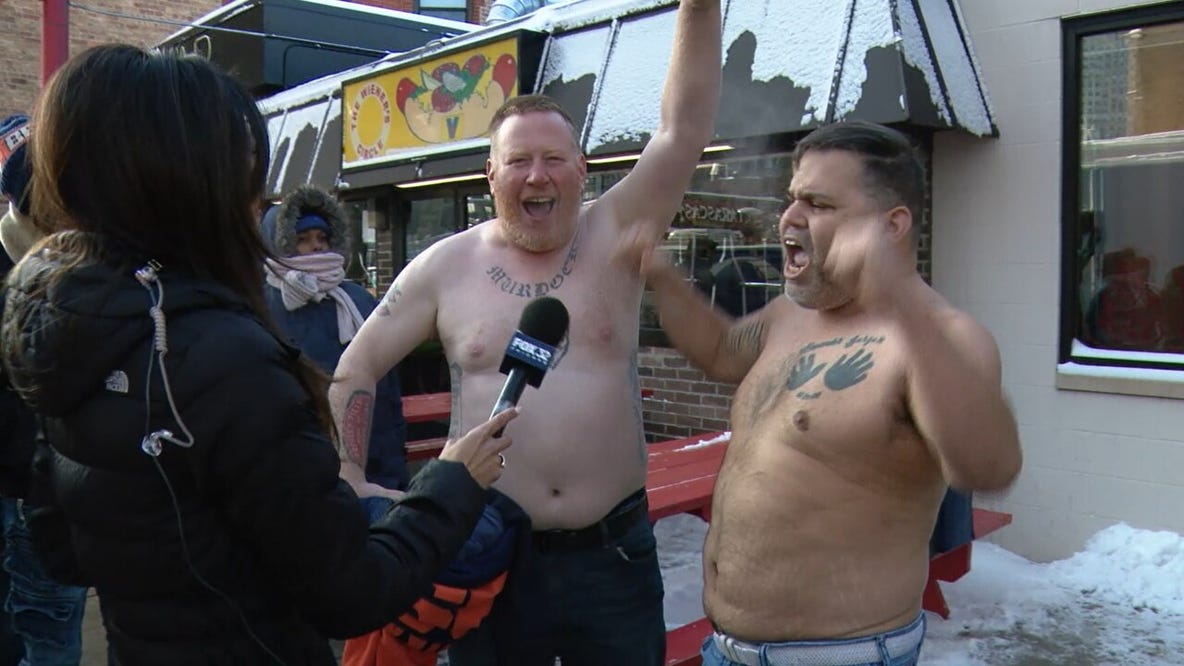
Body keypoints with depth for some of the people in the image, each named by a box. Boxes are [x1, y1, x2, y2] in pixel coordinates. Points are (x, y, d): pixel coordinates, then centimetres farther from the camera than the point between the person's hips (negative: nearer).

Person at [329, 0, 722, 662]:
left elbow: (685, 132, -14)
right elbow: (356, 371, 5)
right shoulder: (446, 266, -1)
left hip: (614, 554, 0)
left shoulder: (614, 239, -3)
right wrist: (352, 483, -2)